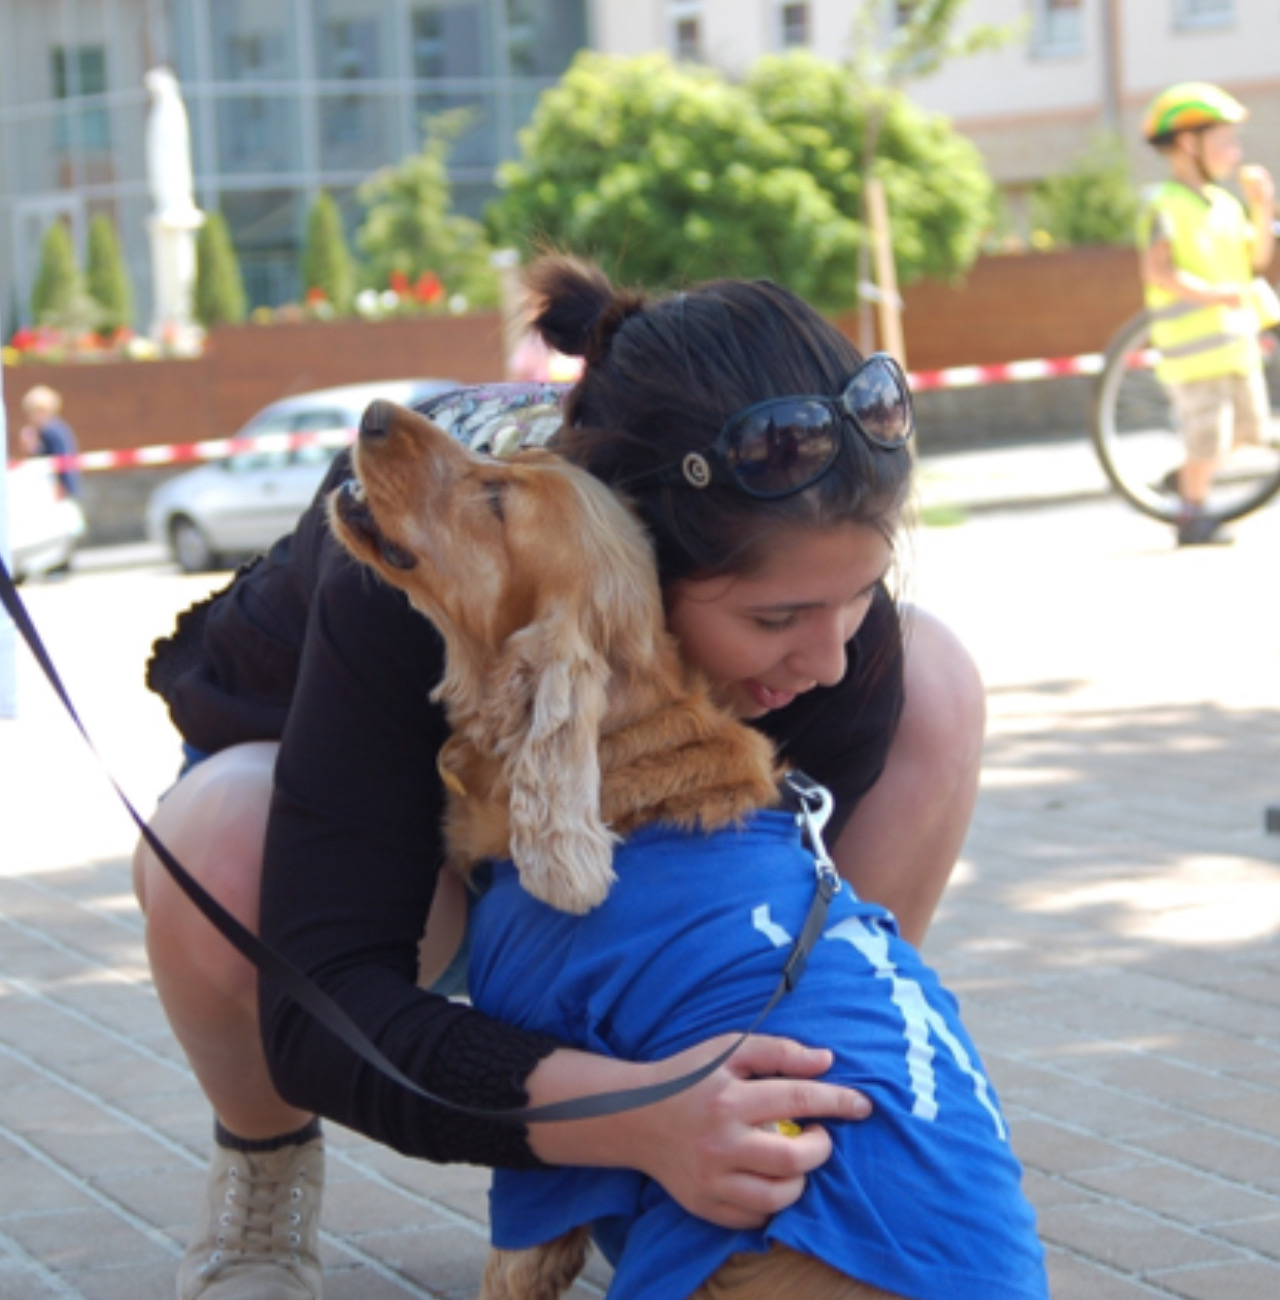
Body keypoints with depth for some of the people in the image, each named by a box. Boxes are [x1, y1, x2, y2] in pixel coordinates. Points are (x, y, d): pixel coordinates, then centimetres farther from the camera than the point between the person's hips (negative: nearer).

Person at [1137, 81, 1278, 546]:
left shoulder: (1224, 203, 13)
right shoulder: (1163, 205, -11)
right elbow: (1157, 272, -20)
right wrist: (1212, 293, -28)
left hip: (1235, 335, 8)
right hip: (1193, 340, -8)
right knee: (1208, 433, -8)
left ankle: (1188, 478, 31)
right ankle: (1192, 518, 7)